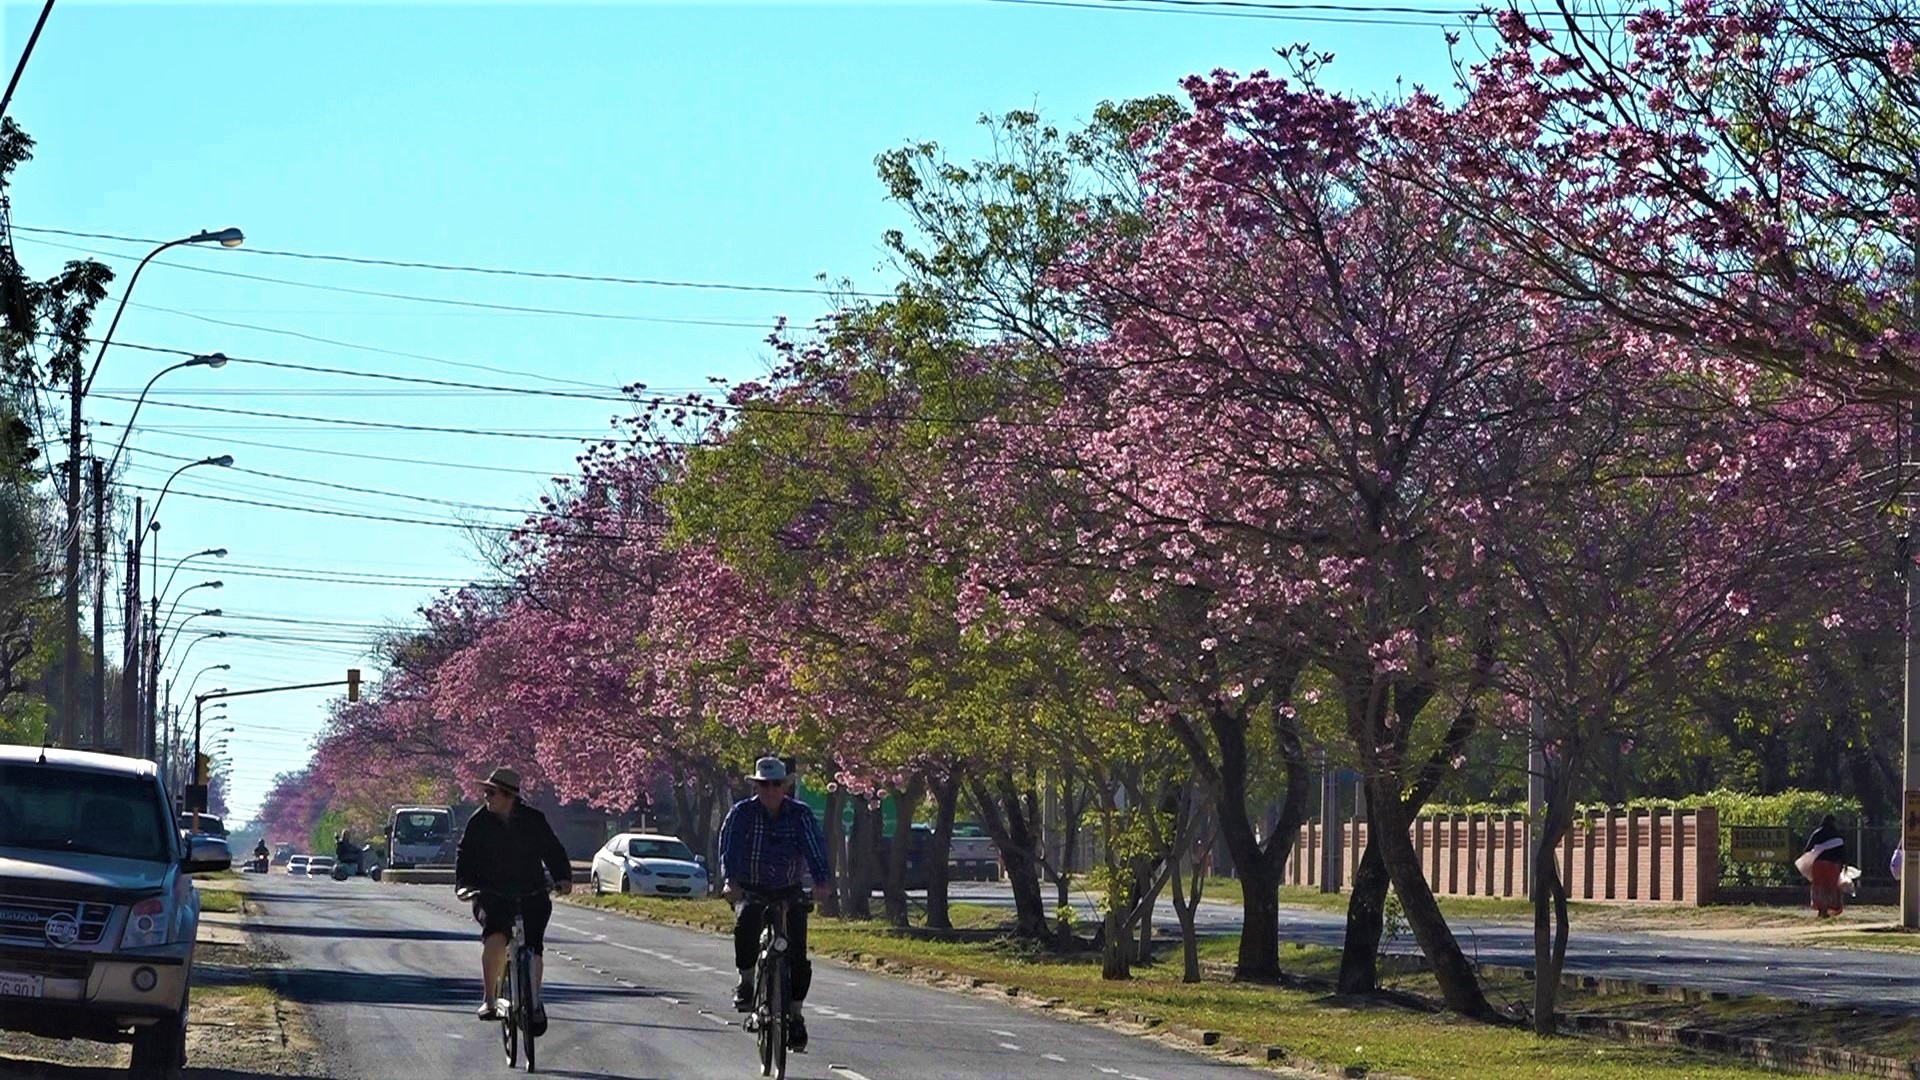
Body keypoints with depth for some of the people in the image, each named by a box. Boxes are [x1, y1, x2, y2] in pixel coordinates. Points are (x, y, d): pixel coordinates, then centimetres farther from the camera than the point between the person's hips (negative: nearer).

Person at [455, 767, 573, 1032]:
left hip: (532, 894, 1)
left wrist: (563, 878, -11)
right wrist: (463, 884, -15)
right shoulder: (479, 822, 0)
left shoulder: (533, 820, 1)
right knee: (495, 937, -28)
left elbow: (553, 851, 5)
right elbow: (465, 856, 1)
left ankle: (534, 1002, 15)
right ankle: (488, 1000, -15)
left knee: (534, 948, -9)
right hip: (492, 896, -1)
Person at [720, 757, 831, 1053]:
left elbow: (815, 848, -19)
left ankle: (795, 1015, 5)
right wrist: (729, 879, -38)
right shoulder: (742, 813, -8)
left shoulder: (800, 814, -7)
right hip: (750, 889, -1)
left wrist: (821, 882, -36)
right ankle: (746, 979, -12)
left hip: (790, 891, 1)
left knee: (797, 954, -8)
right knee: (745, 923, -33)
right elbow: (729, 846, -20)